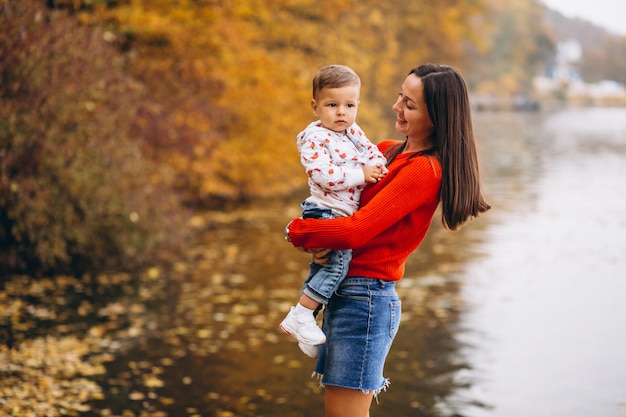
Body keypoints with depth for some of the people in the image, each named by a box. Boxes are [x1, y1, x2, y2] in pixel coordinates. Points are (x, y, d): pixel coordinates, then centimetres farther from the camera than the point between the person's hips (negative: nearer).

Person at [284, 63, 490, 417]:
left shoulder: (425, 170, -16)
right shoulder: (387, 151, 11)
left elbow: (358, 230, -21)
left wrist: (296, 231, -7)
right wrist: (317, 243, -6)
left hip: (366, 298, -9)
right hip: (342, 293, 9)